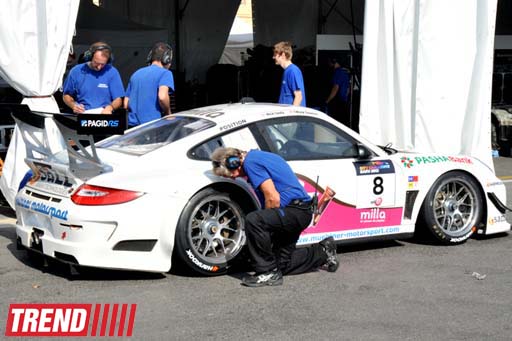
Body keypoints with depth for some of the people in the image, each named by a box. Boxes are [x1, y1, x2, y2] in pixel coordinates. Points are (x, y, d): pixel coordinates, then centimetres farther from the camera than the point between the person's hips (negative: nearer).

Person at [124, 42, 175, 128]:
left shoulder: (136, 74, 19)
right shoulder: (165, 73, -2)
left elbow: (126, 104, 18)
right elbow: (162, 97, -19)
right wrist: (168, 114, -3)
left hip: (132, 124, 6)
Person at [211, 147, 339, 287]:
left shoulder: (250, 162, -14)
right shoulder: (256, 156, 17)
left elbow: (273, 198, -21)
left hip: (296, 210, -11)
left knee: (253, 221, -31)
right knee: (282, 264, 16)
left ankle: (269, 273, -20)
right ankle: (323, 253, 30)